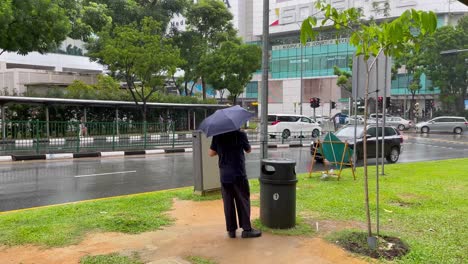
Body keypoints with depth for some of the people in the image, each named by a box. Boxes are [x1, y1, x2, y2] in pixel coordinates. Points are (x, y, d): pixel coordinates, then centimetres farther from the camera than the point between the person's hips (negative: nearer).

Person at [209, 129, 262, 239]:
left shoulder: (217, 136, -1)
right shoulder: (240, 134, -8)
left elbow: (211, 153, 3)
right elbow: (248, 150, 5)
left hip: (224, 176, 3)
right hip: (239, 174, -3)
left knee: (228, 203, 9)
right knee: (243, 201, 7)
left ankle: (231, 230, 15)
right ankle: (246, 229, 11)